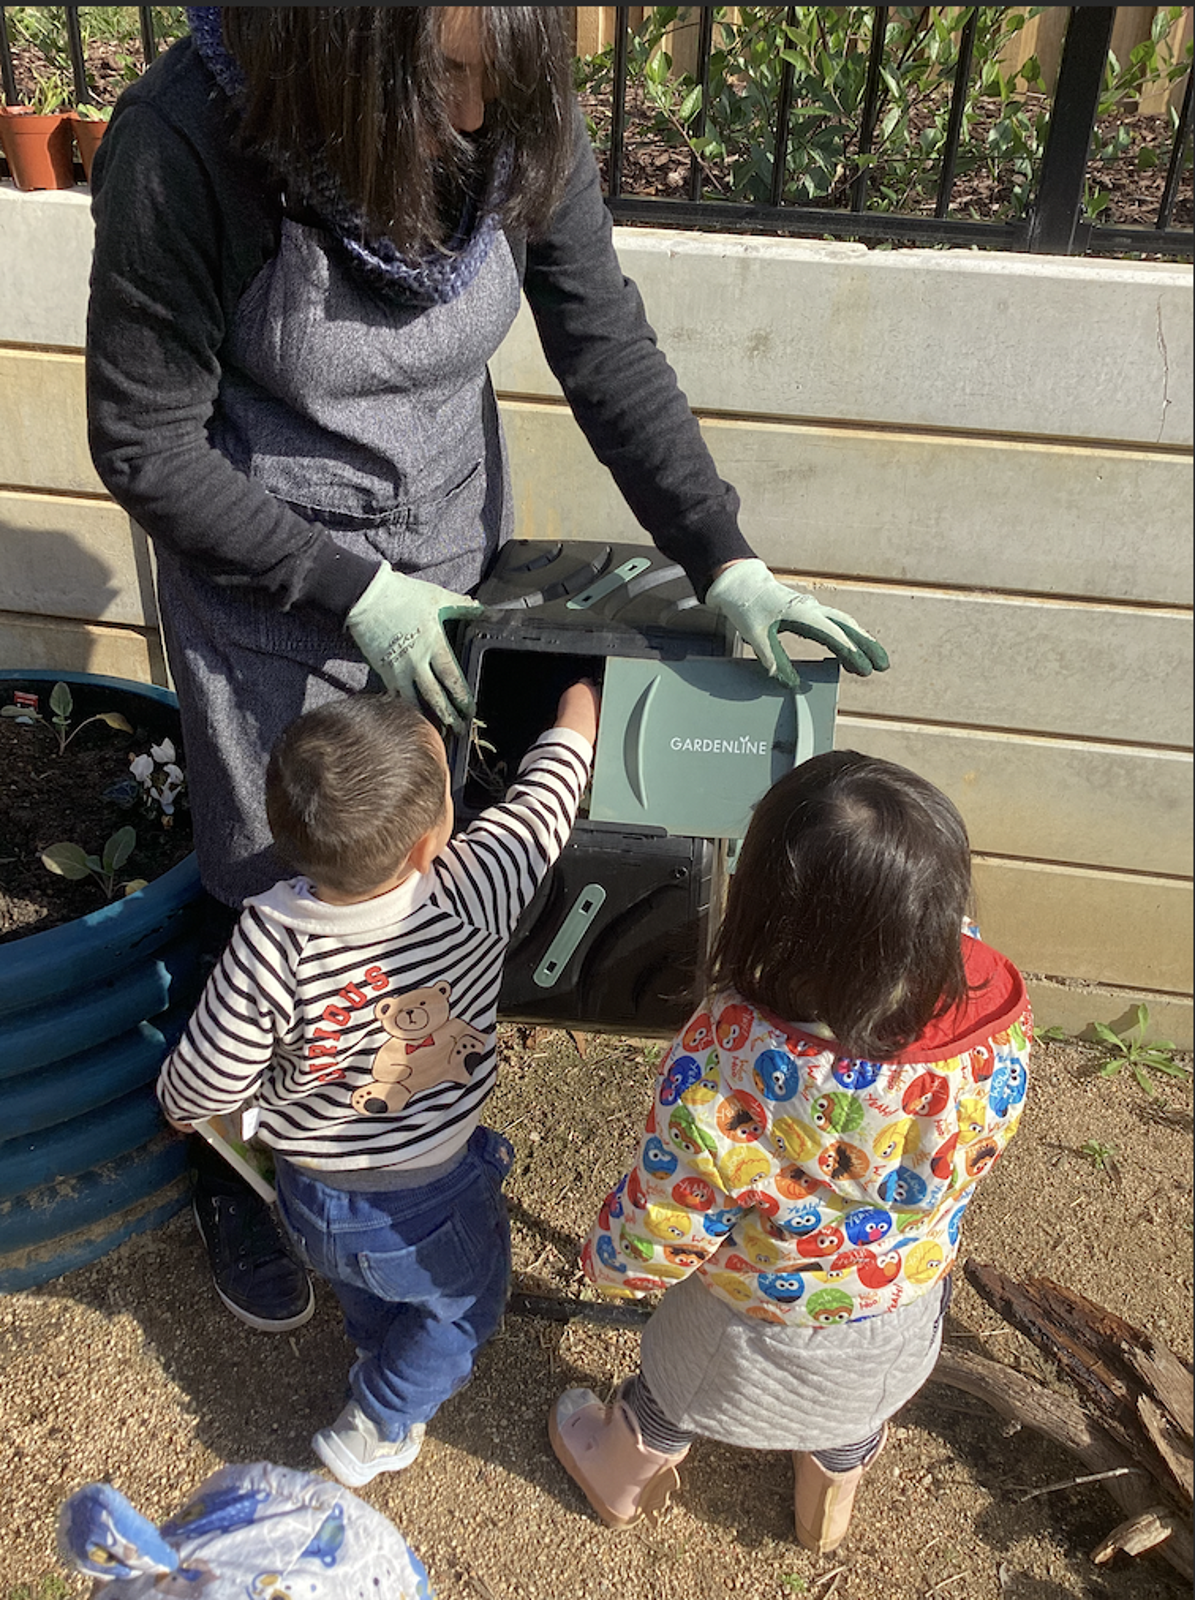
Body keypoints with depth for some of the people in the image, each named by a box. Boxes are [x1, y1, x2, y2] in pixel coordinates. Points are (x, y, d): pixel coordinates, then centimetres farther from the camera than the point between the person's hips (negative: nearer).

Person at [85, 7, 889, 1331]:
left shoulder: (519, 117, -16)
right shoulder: (183, 145, -26)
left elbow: (608, 349, -9)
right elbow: (145, 445, -18)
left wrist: (724, 560, -18)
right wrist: (355, 592, -20)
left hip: (453, 569, 4)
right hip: (271, 599, -3)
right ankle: (233, 1173, 40)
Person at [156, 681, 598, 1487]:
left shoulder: (268, 944, -33)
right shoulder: (473, 890, -34)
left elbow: (197, 1091, -21)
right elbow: (548, 791, -15)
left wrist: (184, 1106, 4)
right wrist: (580, 704, 5)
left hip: (315, 1199, 2)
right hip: (435, 1198, -2)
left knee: (368, 1302, 37)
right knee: (465, 1305, 32)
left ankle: (383, 1369, 62)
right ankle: (380, 1428, 41)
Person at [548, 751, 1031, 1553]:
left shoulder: (729, 1057, -45)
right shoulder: (997, 1011, -32)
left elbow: (660, 1237, -29)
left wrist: (605, 1257, -5)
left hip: (762, 1330, -3)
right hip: (912, 1308, 3)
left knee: (672, 1390, 33)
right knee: (858, 1403, 38)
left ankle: (626, 1473, 66)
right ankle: (833, 1498, 70)